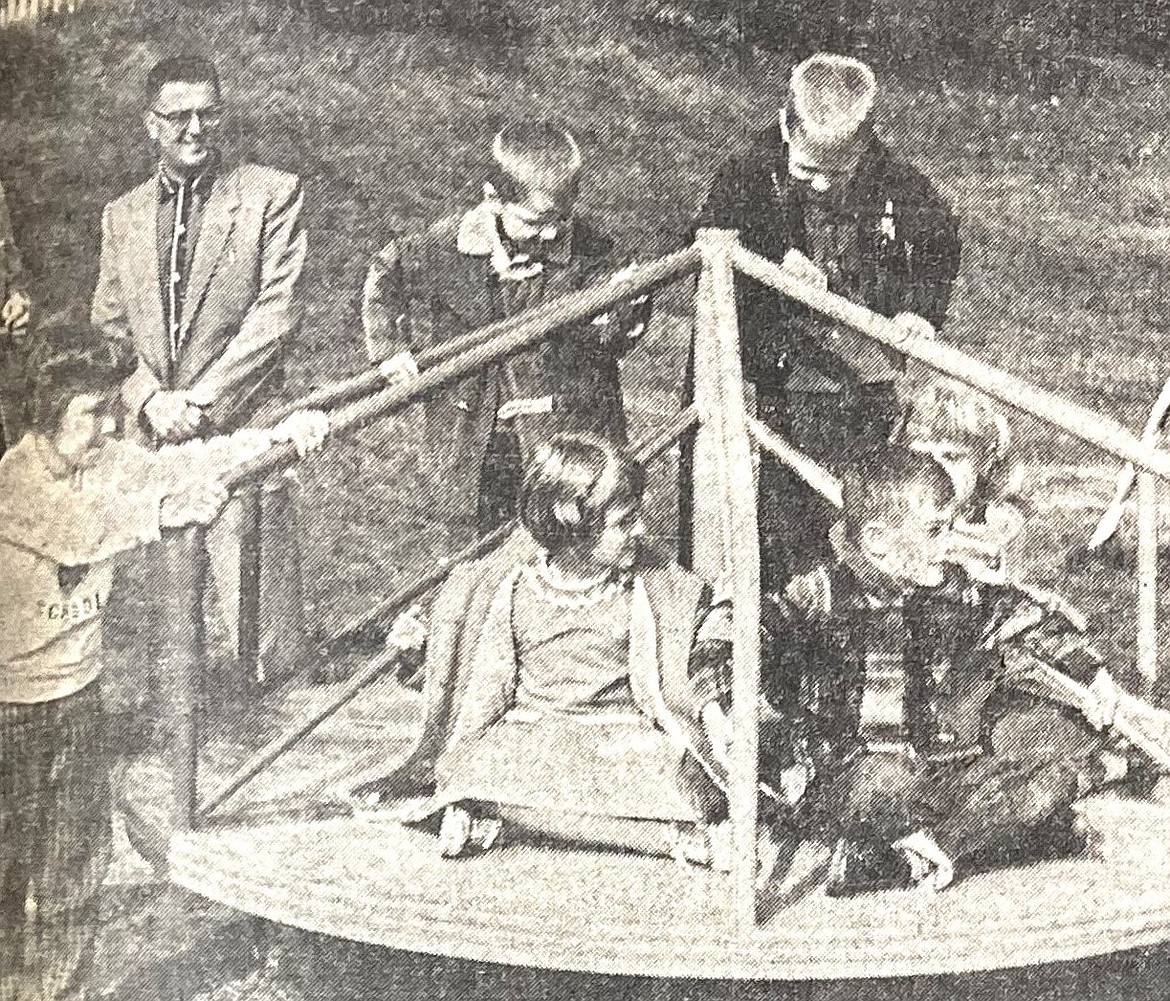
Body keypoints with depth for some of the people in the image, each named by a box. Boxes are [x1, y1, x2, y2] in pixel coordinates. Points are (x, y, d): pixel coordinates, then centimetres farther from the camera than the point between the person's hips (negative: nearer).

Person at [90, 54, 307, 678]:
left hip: (241, 430, -4)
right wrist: (150, 399, -3)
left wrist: (198, 399, -10)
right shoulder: (122, 215, 15)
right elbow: (108, 326, 15)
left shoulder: (272, 195, 2)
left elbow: (277, 312, -5)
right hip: (150, 435, 4)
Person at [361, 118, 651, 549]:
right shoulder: (446, 245, -10)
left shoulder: (587, 251, -12)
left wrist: (624, 319, -28)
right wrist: (390, 345, -3)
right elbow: (385, 275, 8)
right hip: (470, 438, 2)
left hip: (566, 433, -1)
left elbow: (607, 342, -7)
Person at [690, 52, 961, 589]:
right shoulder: (749, 177, -10)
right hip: (776, 386, -1)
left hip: (869, 382, 1)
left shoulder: (898, 187, -8)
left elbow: (940, 242, 10)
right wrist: (773, 258, -20)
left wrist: (921, 308, -6)